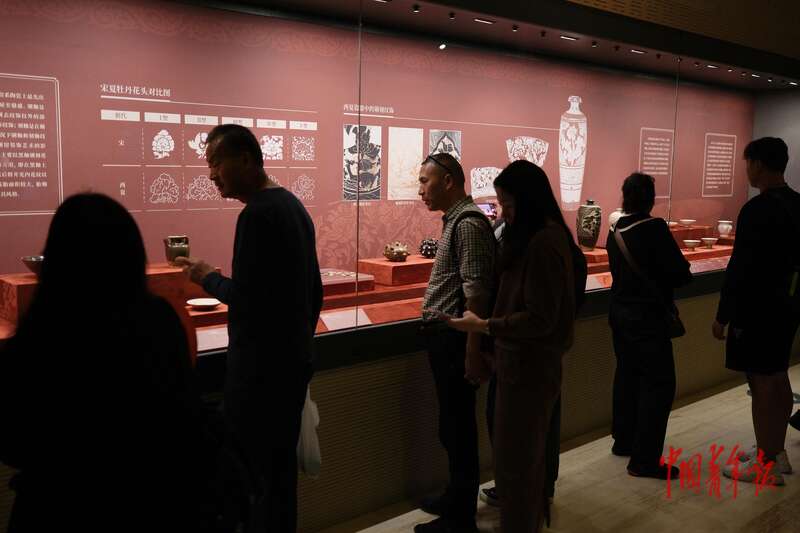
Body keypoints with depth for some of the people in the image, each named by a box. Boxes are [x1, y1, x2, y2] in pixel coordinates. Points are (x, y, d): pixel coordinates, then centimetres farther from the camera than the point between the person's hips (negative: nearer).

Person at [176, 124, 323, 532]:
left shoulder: (257, 214, -17)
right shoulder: (293, 205, 13)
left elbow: (243, 296, -21)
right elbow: (315, 292, 18)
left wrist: (207, 277, -3)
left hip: (262, 367, -10)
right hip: (296, 359, 10)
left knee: (249, 475, 0)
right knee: (281, 471, 17)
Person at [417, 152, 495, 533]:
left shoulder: (469, 223, -17)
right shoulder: (456, 219, 14)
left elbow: (476, 292, -23)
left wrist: (473, 351, -24)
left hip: (455, 339, -10)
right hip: (446, 336, 10)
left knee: (457, 429, 1)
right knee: (454, 426, 19)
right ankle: (457, 498, 34)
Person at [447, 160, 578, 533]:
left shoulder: (542, 243, -22)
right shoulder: (543, 236, 9)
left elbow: (540, 319, -23)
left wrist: (484, 326, -20)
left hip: (529, 366, -10)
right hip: (528, 362, 10)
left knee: (515, 459, 3)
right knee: (527, 452, 23)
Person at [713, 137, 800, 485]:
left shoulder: (757, 209, -21)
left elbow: (740, 268, -21)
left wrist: (723, 315, -14)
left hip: (757, 309, -9)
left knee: (761, 382, 0)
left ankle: (767, 464, 9)